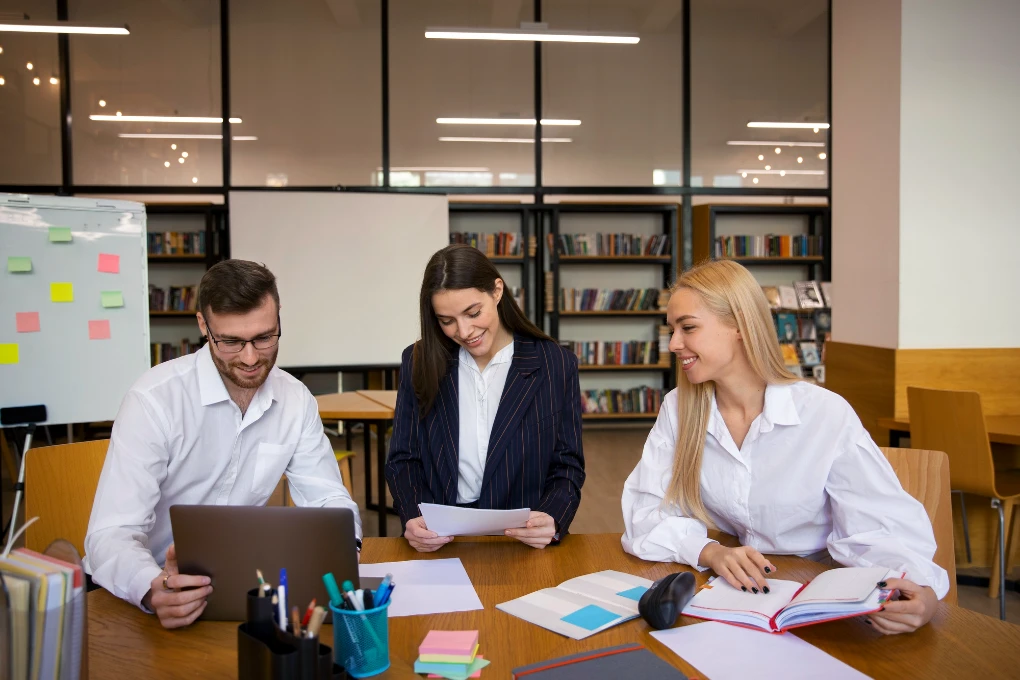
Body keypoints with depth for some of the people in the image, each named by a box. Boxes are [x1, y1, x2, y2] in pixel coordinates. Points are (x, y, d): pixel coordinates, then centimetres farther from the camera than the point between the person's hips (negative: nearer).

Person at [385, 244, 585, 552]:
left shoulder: (555, 365, 0)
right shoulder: (419, 362, 4)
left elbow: (567, 467, 4)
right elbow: (403, 460, 7)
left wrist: (552, 521, -17)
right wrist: (413, 519, -13)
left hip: (524, 545, -1)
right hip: (437, 544, 2)